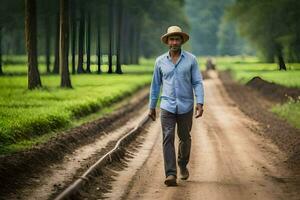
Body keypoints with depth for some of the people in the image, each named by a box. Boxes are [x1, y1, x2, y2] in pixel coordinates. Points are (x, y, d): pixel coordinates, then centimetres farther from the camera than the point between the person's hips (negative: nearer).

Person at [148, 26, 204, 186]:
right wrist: (152, 107, 14)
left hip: (186, 107, 0)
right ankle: (171, 175, -19)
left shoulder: (191, 59, 0)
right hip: (167, 107, 0)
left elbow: (197, 83, -3)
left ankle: (183, 165, 41)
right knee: (168, 138, -13)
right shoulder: (160, 61, 5)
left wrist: (200, 103, -15)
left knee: (184, 138, 14)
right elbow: (155, 85, 12)